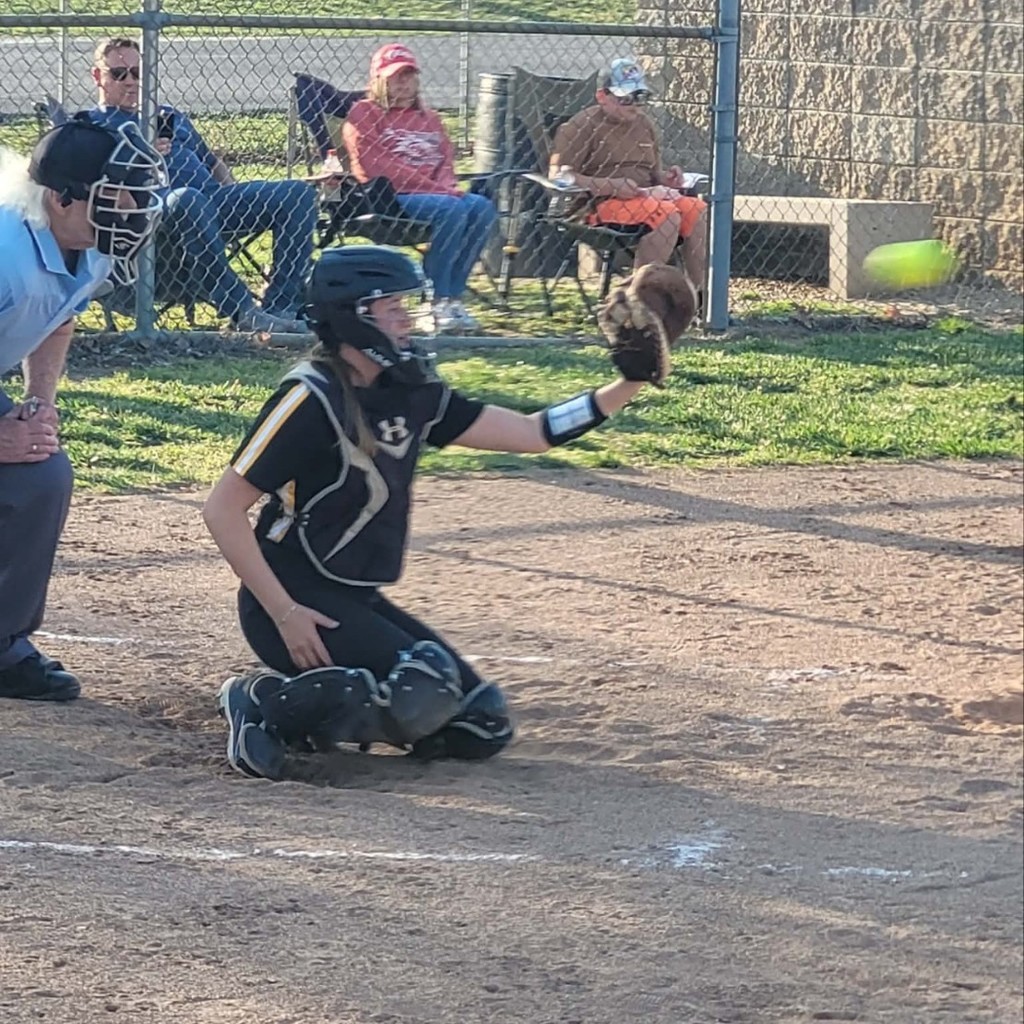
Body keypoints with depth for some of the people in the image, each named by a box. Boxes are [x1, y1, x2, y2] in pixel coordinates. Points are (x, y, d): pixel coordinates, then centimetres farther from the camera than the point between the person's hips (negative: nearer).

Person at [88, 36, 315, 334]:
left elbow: (211, 162, 35)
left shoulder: (170, 116, 35)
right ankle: (242, 310, -42)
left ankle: (281, 308, -21)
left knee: (299, 194, -10)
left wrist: (233, 194, 15)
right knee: (187, 200, -43)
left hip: (215, 196, 7)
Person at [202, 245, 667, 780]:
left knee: (482, 726, 2)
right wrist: (284, 613, -22)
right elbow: (222, 509, -18)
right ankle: (265, 704, -12)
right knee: (425, 693, -27)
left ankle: (315, 705, 10)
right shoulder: (312, 398, -16)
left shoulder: (411, 394, 6)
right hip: (295, 600, -8)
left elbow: (533, 432, 8)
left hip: (357, 602, 8)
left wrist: (632, 384, -3)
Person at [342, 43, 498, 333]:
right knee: (452, 209, -32)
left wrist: (447, 187, -8)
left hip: (433, 193, 7)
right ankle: (439, 301, -30)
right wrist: (433, 188, -15)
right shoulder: (364, 114, 5)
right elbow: (376, 167, -8)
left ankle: (452, 297, -23)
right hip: (387, 198, -7)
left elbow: (445, 160, 18)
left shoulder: (429, 118, 27)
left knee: (483, 208, -22)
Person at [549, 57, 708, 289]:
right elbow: (559, 177, -14)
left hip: (647, 197, 8)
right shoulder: (582, 126, -5)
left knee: (698, 210, -15)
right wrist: (610, 186, -22)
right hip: (600, 203, -8)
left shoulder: (644, 125, 19)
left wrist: (664, 178, 1)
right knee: (668, 215, -29)